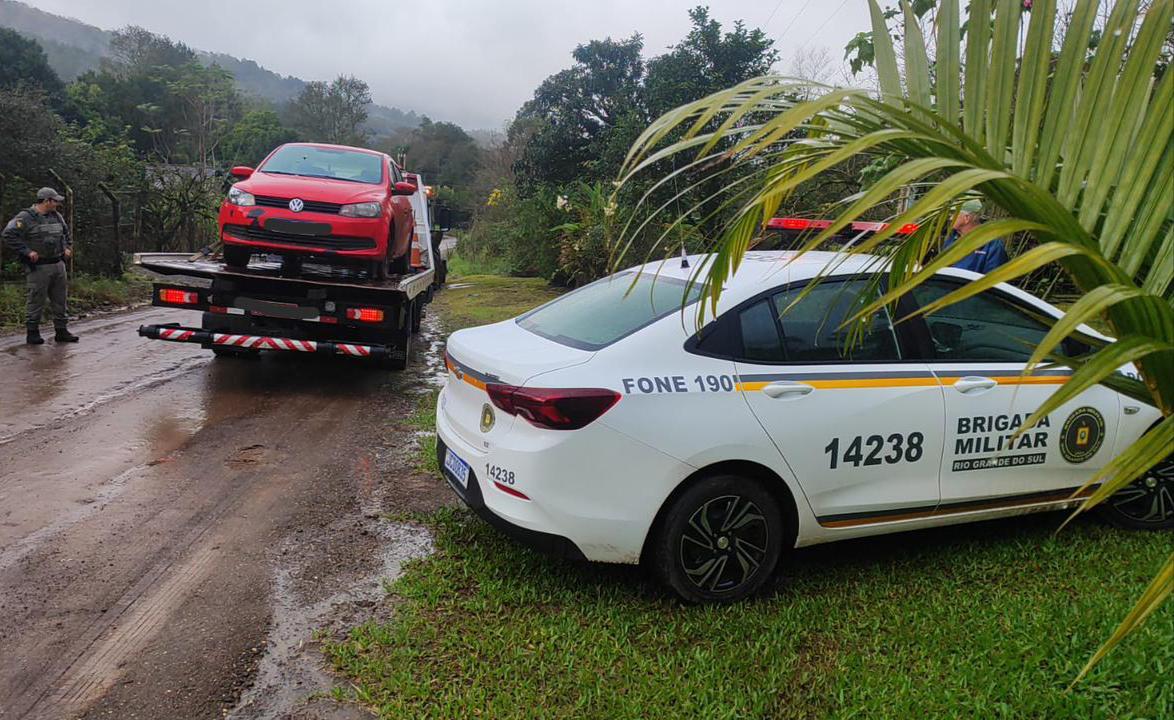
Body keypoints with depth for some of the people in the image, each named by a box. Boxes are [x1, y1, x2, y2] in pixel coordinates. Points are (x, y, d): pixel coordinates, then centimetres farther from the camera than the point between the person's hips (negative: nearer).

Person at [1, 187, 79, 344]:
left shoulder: (57, 216, 13)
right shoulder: (25, 217, -10)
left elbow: (66, 233, 30)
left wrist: (67, 247, 14)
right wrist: (27, 251, -17)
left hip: (59, 265, 7)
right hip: (39, 267, -7)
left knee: (60, 300, 10)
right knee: (36, 301, -1)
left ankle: (61, 331, 18)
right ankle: (33, 333, 8)